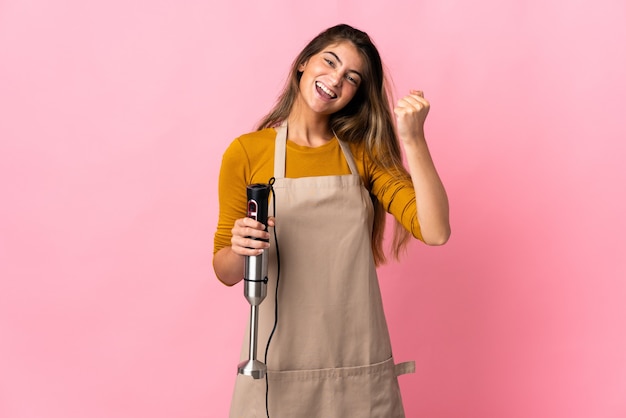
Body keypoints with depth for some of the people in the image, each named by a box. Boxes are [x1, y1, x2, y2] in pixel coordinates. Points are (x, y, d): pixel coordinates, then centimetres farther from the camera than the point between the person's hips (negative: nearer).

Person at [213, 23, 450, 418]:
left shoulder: (363, 154, 4)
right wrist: (239, 250, -19)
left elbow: (435, 232, -8)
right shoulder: (247, 152, -2)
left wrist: (413, 140, -16)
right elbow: (225, 271, 3)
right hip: (280, 363, -2)